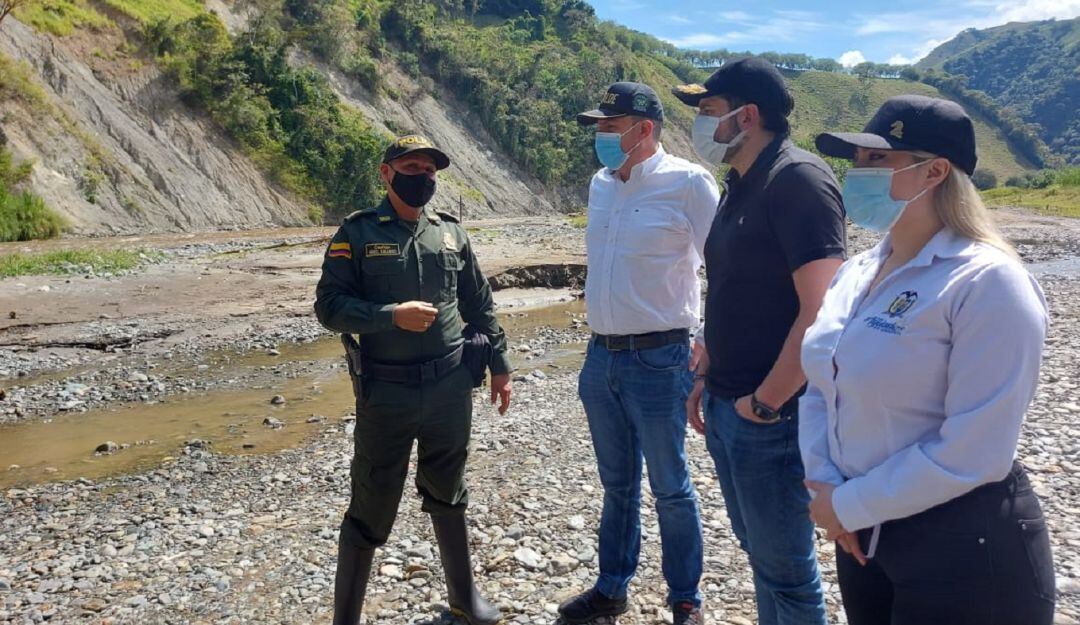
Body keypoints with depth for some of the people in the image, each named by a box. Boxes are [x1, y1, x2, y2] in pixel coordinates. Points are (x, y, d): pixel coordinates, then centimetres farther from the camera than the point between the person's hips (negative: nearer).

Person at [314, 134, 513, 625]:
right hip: (386, 392, -4)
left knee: (447, 494, 20)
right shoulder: (358, 232, -4)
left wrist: (499, 365, 14)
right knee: (372, 510, 4)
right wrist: (392, 315, -21)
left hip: (451, 388, 4)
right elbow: (329, 307, -9)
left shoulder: (451, 233, 8)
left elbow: (479, 305, 14)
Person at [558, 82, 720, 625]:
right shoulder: (601, 184, 9)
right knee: (616, 484, 18)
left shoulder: (687, 183, -12)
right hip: (601, 357, 6)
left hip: (658, 360, -6)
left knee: (670, 490, 7)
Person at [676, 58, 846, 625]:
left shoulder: (798, 179, -17)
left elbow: (822, 313, -24)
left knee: (786, 568, 7)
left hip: (771, 418, -9)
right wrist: (709, 379, 15)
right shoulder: (740, 185, 12)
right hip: (726, 408, 9)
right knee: (759, 553, 21)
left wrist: (765, 403, -18)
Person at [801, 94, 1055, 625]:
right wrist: (824, 485, -7)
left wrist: (849, 505, -16)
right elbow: (821, 388, 8)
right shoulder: (856, 273, 4)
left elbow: (974, 451, -23)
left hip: (964, 548, -6)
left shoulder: (986, 281, -18)